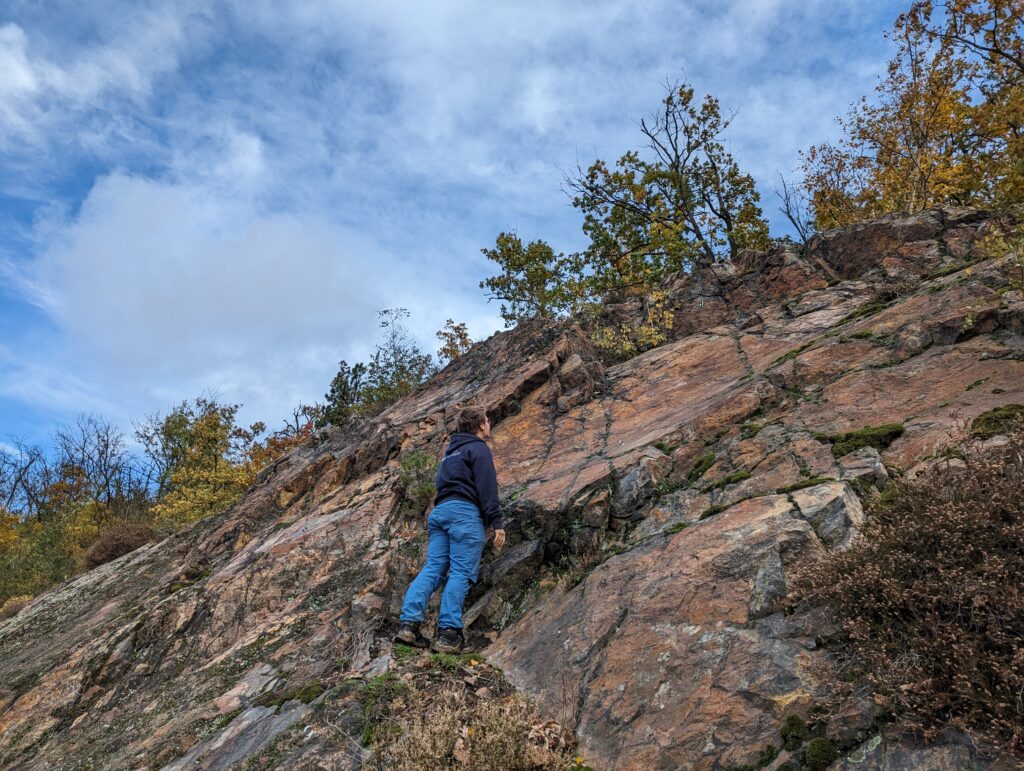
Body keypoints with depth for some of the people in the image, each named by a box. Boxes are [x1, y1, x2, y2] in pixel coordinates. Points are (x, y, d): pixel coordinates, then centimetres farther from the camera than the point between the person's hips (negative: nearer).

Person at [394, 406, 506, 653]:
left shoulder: (451, 450, 28)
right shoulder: (479, 448, 2)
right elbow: (487, 488, -9)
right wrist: (497, 523, -11)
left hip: (439, 511, 8)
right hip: (464, 512, -8)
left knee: (432, 568, 0)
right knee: (461, 573, -10)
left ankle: (409, 623, -12)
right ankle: (448, 633, -17)